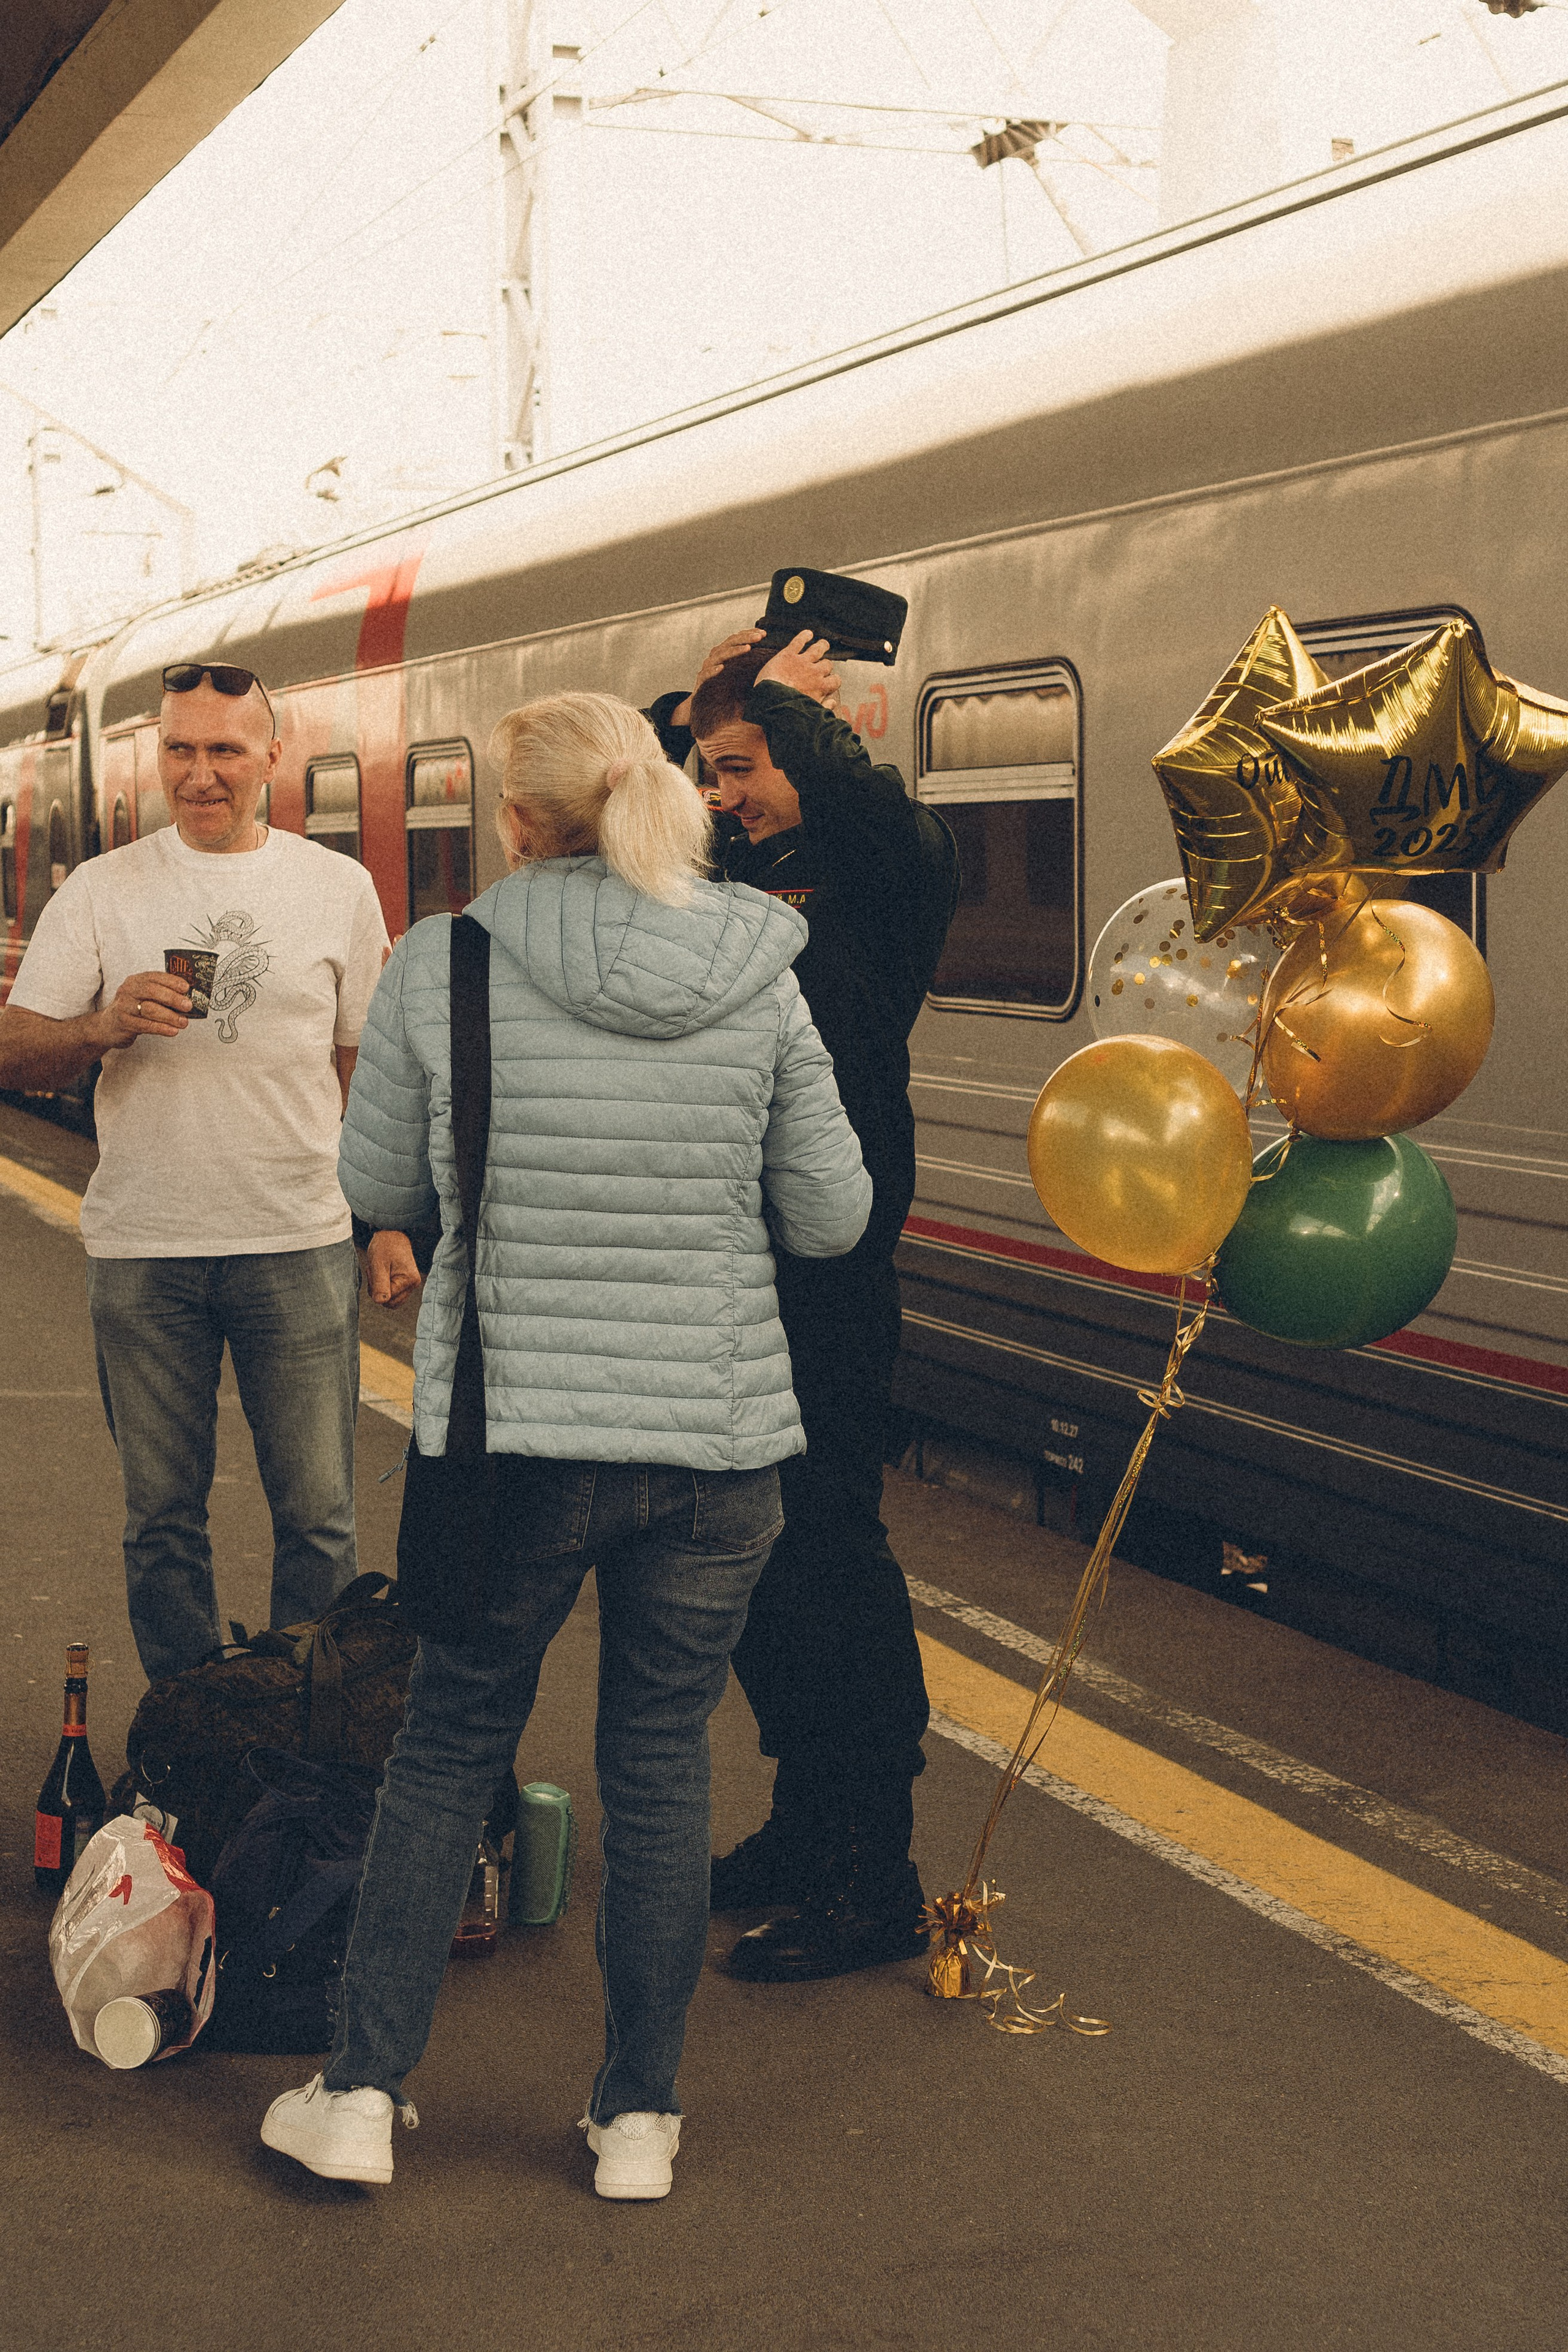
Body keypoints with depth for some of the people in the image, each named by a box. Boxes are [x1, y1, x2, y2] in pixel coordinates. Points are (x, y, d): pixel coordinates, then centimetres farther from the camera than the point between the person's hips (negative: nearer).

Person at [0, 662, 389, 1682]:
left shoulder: (339, 886, 6)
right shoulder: (102, 890, 4)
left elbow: (367, 1064, 12)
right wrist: (106, 1025, -19)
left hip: (300, 1243, 0)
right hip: (142, 1251, 1)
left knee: (317, 1515, 4)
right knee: (163, 1517, 10)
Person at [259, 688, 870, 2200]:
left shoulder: (438, 968, -8)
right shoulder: (757, 982, -4)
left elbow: (378, 1194, 3)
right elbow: (830, 1217, 0)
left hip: (505, 1426, -1)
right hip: (715, 1430, 1)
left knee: (447, 1748, 16)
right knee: (661, 1765, 14)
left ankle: (361, 2091, 21)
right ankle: (638, 2116, 23)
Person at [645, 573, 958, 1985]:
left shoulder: (889, 880, -7)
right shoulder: (733, 881, 13)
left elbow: (866, 799, -30)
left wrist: (783, 695, -12)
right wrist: (696, 702, 9)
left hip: (826, 1278, -8)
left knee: (826, 1562, -5)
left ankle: (875, 1885, 6)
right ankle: (804, 1830, 30)